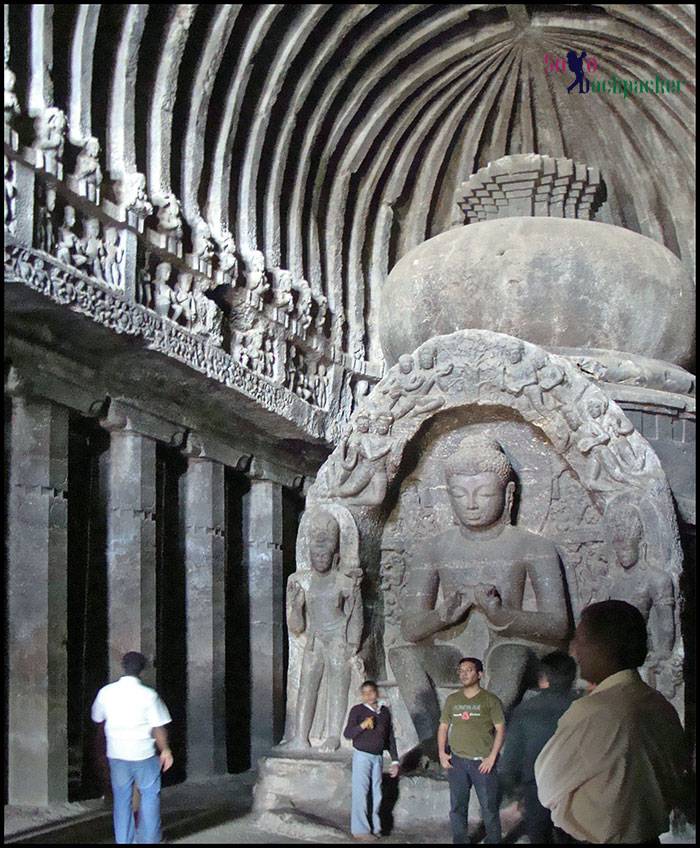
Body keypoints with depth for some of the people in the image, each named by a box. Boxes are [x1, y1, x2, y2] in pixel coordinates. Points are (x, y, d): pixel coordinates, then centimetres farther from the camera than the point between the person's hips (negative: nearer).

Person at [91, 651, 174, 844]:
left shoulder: (106, 692, -4)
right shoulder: (148, 695, -14)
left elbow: (97, 719, 10)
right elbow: (158, 727, -12)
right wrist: (165, 750, 2)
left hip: (116, 753, 3)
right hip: (144, 754, -3)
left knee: (121, 797, 14)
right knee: (149, 794, 12)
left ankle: (123, 840, 18)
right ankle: (149, 838, 15)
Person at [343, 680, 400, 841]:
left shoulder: (385, 712, 9)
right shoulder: (357, 710, -4)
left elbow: (390, 737, 13)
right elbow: (347, 734, -7)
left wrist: (395, 761, 11)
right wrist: (362, 725, -23)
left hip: (377, 757, 5)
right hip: (362, 756, -4)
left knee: (376, 793, 7)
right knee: (361, 793, -4)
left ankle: (374, 827, 16)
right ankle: (360, 830, 1)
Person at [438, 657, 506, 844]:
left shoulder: (490, 700, -1)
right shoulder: (452, 700, 11)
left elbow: (500, 729, -3)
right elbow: (443, 727, 15)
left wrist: (492, 757, -11)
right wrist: (441, 753, 3)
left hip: (482, 762, -4)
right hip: (457, 762, 4)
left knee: (489, 807, -1)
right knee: (457, 808, 8)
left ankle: (494, 841, 9)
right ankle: (460, 841, 18)